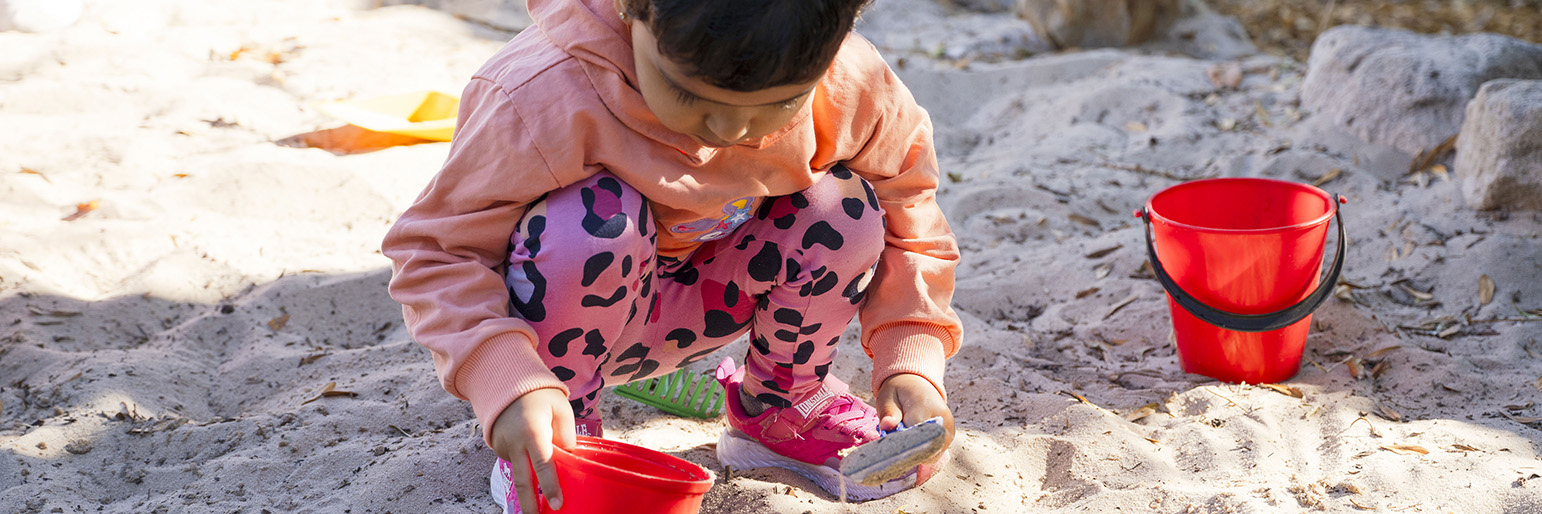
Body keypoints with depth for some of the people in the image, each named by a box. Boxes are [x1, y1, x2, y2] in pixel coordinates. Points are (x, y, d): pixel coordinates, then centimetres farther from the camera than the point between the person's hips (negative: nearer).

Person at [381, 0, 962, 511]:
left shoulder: (849, 83, -24)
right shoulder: (544, 98, -36)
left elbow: (905, 203, -7)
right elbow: (435, 249, -29)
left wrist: (912, 361, -21)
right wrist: (507, 383, -45)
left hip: (699, 302, 4)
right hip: (583, 310, -4)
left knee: (844, 210, -21)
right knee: (598, 219, -37)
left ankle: (779, 408, 7)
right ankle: (538, 454, -12)